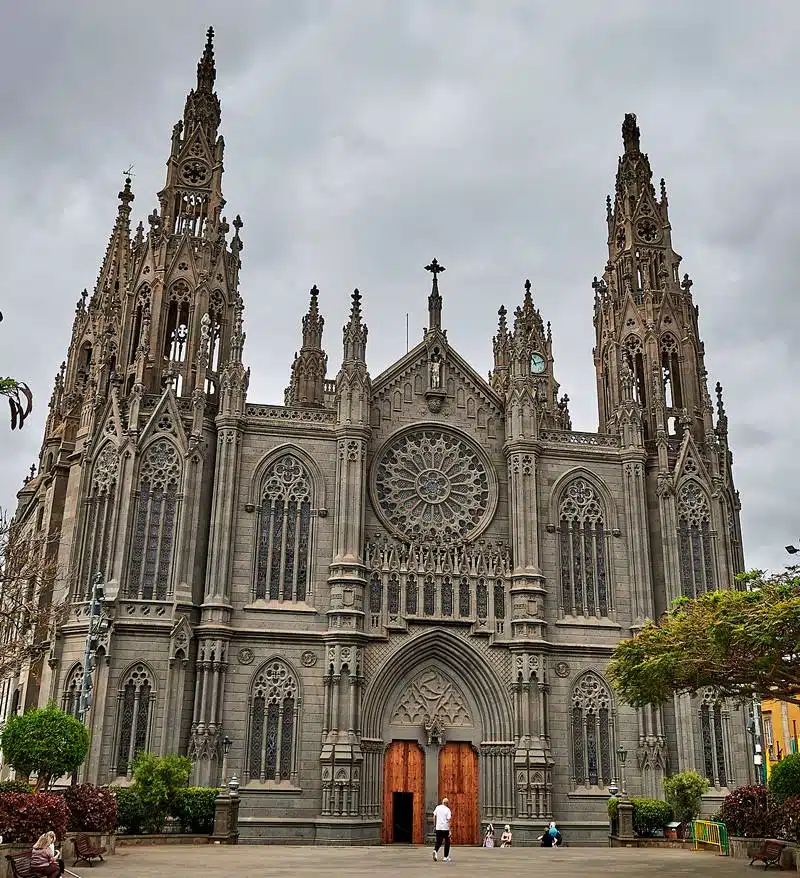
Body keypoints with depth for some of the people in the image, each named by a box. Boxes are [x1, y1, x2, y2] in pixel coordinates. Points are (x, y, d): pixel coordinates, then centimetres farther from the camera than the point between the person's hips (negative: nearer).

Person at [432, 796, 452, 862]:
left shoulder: (437, 807, 5)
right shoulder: (448, 810, -6)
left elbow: (434, 816, 9)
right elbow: (448, 820, -11)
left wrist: (434, 825, 20)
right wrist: (449, 831, -11)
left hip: (438, 828, 3)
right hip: (445, 828, -3)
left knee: (438, 842, 9)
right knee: (447, 842, 12)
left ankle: (435, 851, -20)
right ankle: (446, 857, 13)